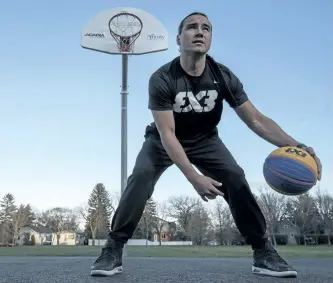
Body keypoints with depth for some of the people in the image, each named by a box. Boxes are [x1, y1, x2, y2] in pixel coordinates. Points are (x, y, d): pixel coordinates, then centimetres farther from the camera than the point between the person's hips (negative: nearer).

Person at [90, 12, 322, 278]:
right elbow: (167, 134, -30)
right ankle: (113, 249, -15)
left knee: (235, 177, -21)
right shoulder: (162, 79, -28)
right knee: (140, 178, -27)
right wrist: (194, 177, -40)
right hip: (163, 140, -2)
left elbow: (256, 119, -19)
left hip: (205, 140, 2)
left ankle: (263, 250, -9)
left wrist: (295, 145, -35)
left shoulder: (223, 77, -19)